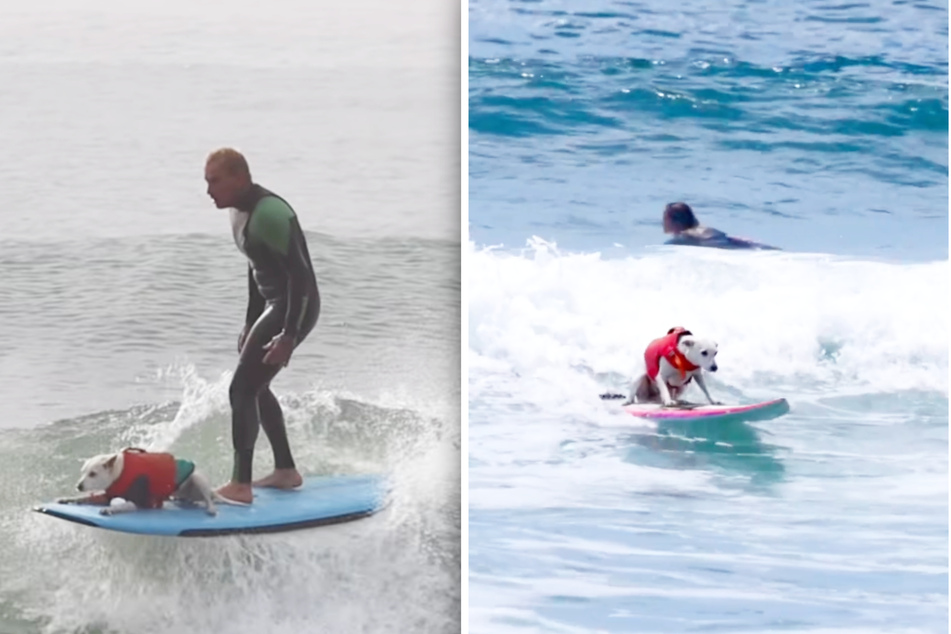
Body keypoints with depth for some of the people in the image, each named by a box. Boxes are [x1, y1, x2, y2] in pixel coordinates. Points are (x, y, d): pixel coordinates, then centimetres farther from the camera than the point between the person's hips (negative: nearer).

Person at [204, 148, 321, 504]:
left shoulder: (268, 213, -24)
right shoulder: (239, 211, 8)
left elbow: (300, 274, -25)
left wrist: (288, 336, -26)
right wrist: (250, 323, 21)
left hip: (295, 308, -10)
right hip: (276, 305, 10)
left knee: (241, 389, -9)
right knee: (256, 388, 19)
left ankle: (240, 486, -4)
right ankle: (286, 471, 29)